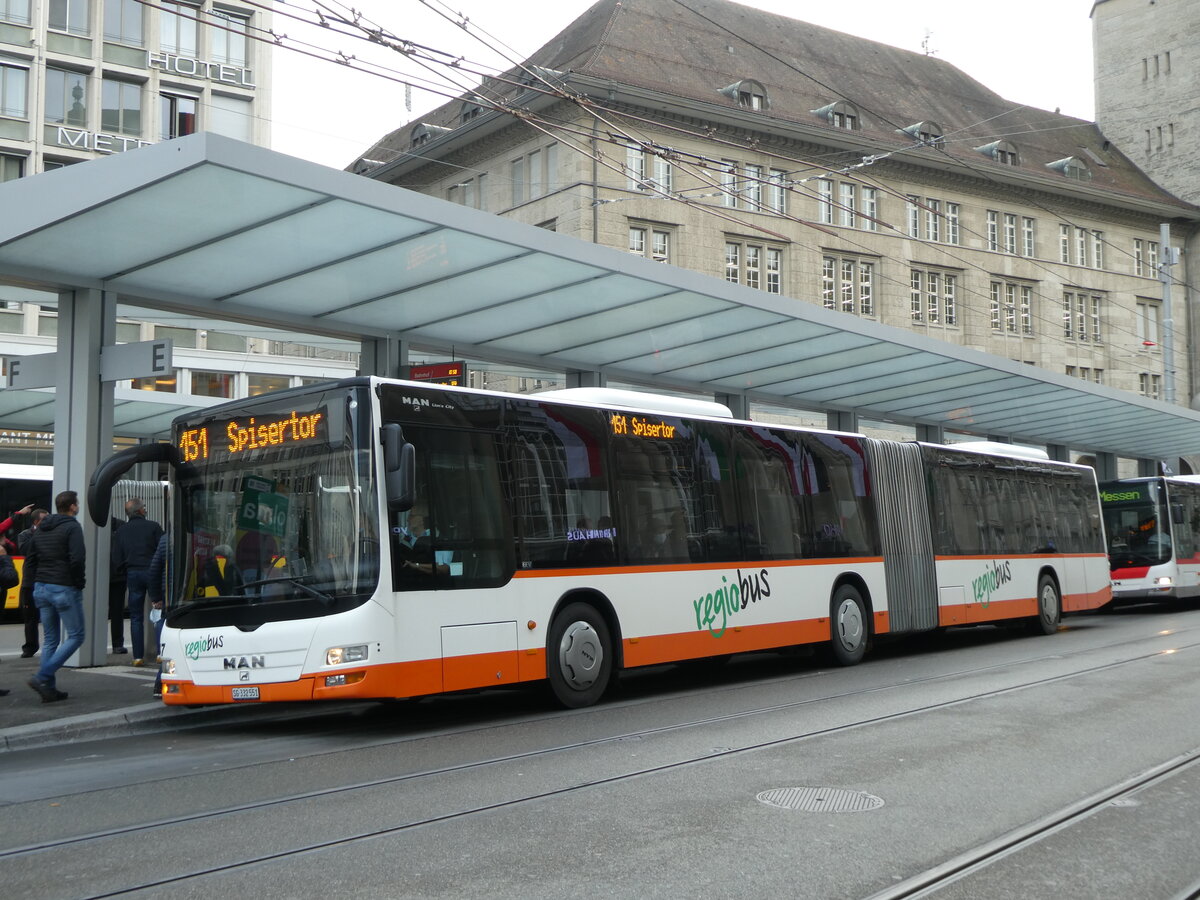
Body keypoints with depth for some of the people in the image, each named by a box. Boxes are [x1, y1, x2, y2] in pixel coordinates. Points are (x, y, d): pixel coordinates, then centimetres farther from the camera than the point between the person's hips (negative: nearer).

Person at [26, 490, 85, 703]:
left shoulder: (41, 530, 14)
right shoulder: (72, 528, -10)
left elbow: (30, 561, 15)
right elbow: (77, 559, -21)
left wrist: (37, 583, 14)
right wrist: (78, 581, -7)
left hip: (42, 589, 8)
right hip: (65, 589, -8)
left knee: (50, 640, 12)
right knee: (75, 637, 0)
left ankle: (49, 688, 10)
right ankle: (42, 678, -11)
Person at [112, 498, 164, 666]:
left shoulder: (122, 530, 7)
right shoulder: (153, 526, -4)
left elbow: (117, 557, 7)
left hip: (132, 574, 3)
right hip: (152, 572, -3)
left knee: (135, 617, 8)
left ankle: (138, 656, 4)